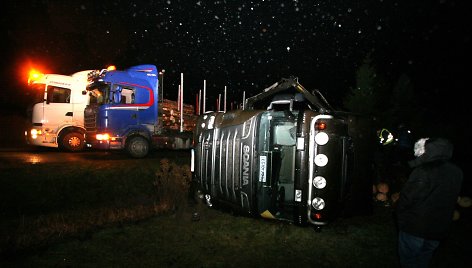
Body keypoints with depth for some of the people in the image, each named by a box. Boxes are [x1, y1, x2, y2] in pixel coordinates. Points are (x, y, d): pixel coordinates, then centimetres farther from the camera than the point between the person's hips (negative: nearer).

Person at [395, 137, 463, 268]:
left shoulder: (422, 171, -24)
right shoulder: (457, 172, -4)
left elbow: (406, 198, -17)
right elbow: (451, 201, 6)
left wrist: (400, 218, -3)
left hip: (414, 228, -6)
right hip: (438, 230, 6)